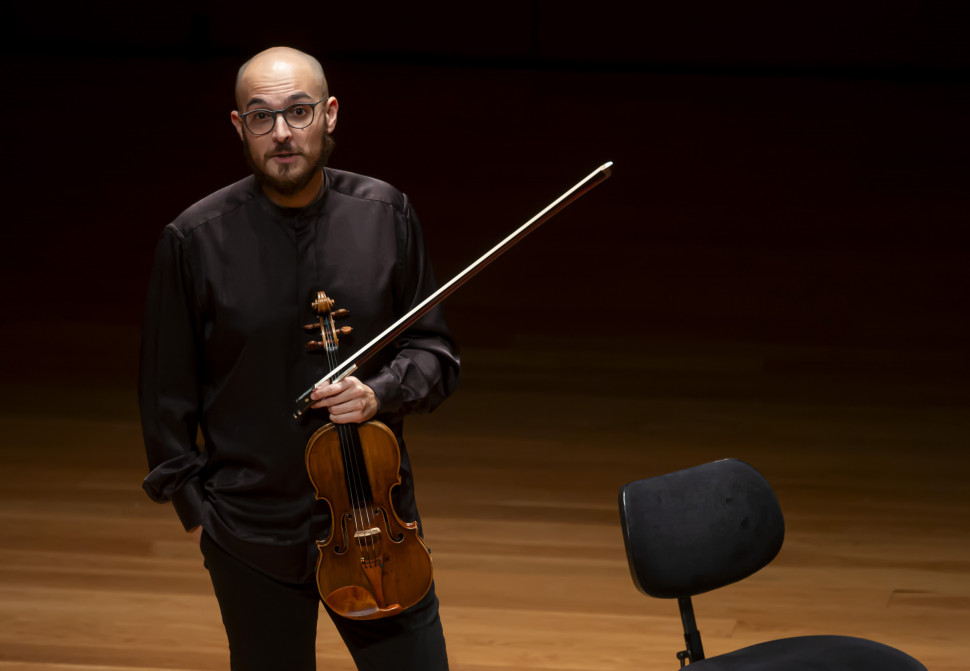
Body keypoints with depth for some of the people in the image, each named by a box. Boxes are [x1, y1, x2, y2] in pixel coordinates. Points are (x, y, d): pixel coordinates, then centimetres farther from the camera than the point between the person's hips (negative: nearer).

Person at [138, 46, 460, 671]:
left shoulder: (385, 214, -3)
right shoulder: (196, 238, -8)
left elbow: (435, 352, 4)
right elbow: (168, 390, 2)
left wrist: (381, 393, -15)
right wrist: (191, 503, 2)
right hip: (252, 535, -1)